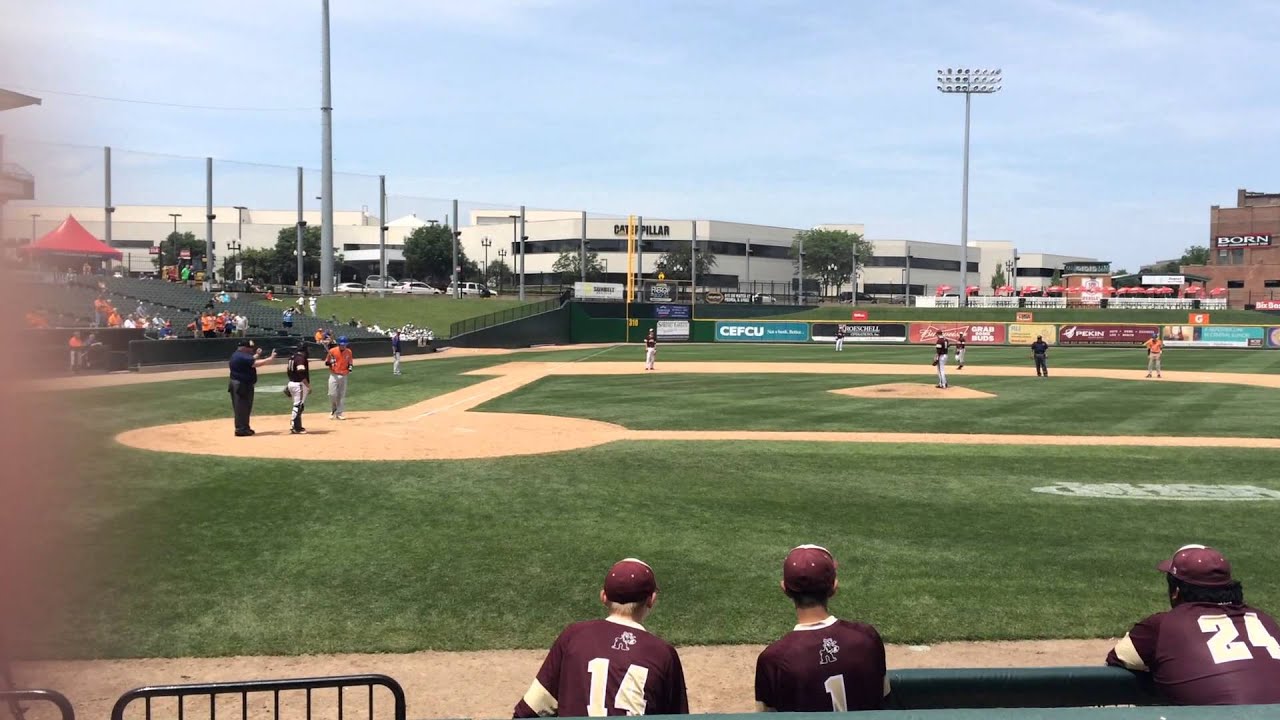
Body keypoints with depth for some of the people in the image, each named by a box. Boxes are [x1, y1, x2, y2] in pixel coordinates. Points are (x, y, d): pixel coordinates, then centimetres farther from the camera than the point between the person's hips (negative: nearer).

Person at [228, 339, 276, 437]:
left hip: (237, 384, 11)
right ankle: (241, 429, -5)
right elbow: (256, 363, -26)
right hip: (242, 385, -11)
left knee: (244, 407, 16)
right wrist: (270, 358, -23)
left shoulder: (237, 355, 14)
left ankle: (244, 428, 23)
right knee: (242, 407, -7)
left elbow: (250, 361, 28)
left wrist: (257, 355, 16)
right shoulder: (242, 357, -19)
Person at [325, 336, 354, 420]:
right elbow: (326, 363, 2)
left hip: (343, 376, 2)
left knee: (342, 395, 2)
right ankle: (332, 411, 14)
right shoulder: (332, 351, -4)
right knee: (332, 394, -9)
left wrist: (350, 367, -4)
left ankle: (339, 413, 9)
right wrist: (330, 362, -20)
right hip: (334, 375, -2)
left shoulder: (349, 352, 4)